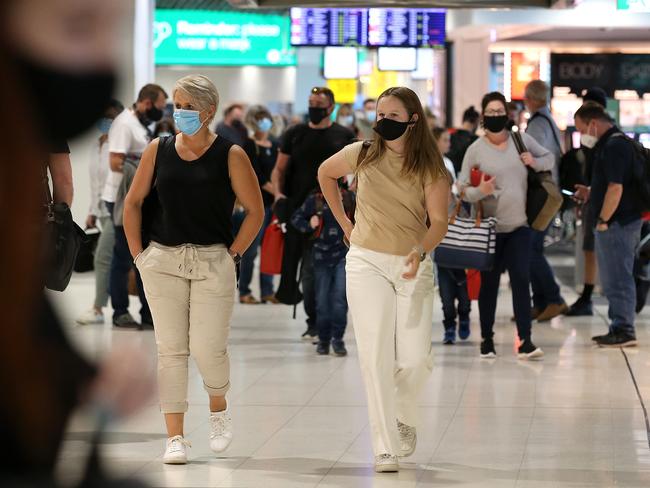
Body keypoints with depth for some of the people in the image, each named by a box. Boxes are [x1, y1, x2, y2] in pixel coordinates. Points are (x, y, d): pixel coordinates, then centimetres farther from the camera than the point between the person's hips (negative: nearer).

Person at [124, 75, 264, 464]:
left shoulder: (230, 156, -3)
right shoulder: (158, 151, 5)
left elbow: (256, 212, 1)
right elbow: (133, 202, 13)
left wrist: (233, 256, -4)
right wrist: (138, 253, 6)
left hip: (213, 262, -2)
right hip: (163, 260, 2)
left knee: (208, 348, -7)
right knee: (171, 349, 0)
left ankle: (219, 407, 25)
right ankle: (175, 437, 5)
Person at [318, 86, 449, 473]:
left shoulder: (431, 168, -4)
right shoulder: (363, 154, 0)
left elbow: (439, 222, -12)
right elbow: (325, 173, 19)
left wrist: (420, 252, -31)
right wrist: (343, 221, 14)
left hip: (414, 266, 0)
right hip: (367, 263, 0)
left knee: (416, 358, -5)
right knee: (377, 357, -6)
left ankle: (404, 417, 27)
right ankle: (385, 447, -4)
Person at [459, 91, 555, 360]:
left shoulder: (521, 140, 3)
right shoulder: (475, 149, -4)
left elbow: (550, 157, 17)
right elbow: (462, 188, -6)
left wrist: (535, 162, -5)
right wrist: (479, 191, -27)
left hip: (519, 226, 1)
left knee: (521, 280, -7)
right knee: (489, 284, 7)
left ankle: (525, 341, -9)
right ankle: (487, 339, 17)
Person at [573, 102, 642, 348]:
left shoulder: (614, 145, -16)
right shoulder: (609, 143, 17)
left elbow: (616, 188, -22)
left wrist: (602, 221, -17)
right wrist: (591, 193, 15)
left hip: (618, 224, -11)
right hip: (616, 224, 11)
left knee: (618, 279, -5)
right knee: (614, 280, 14)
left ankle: (624, 330, -1)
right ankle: (619, 328, 20)